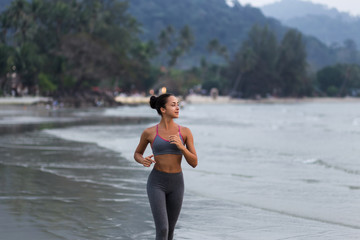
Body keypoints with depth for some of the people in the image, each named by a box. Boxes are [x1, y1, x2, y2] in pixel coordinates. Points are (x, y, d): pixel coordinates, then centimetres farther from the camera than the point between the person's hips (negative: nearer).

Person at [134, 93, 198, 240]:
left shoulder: (185, 132, -1)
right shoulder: (149, 132, -4)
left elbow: (194, 163, -2)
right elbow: (137, 154, 12)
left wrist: (181, 146, -21)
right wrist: (144, 161, -13)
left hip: (176, 184, 3)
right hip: (156, 184, -3)